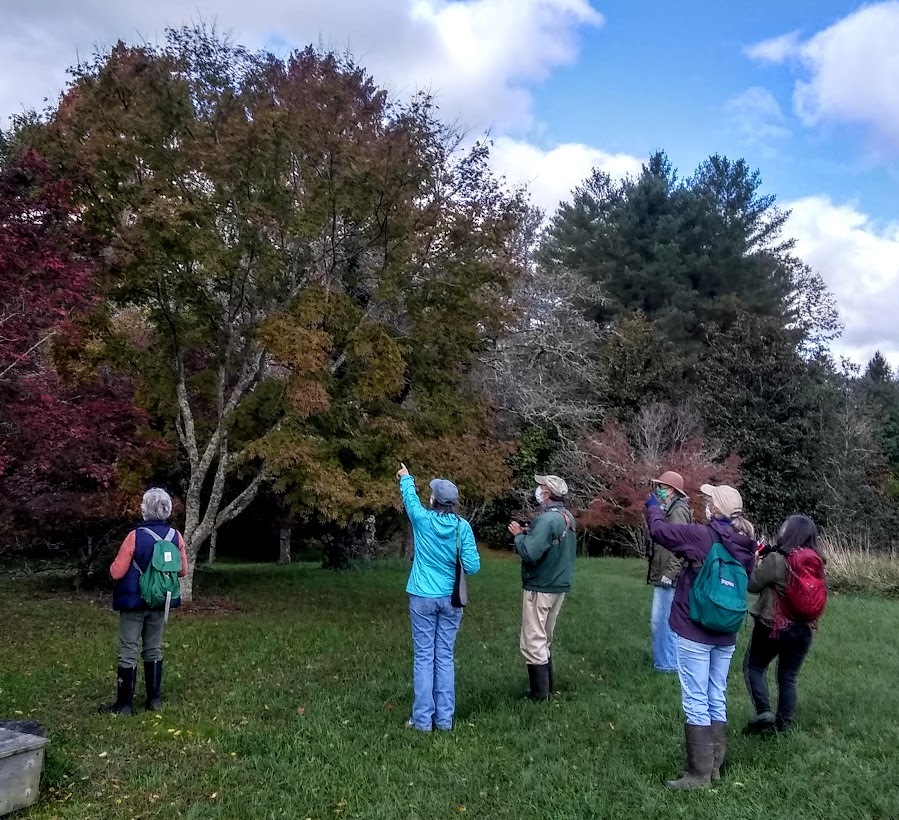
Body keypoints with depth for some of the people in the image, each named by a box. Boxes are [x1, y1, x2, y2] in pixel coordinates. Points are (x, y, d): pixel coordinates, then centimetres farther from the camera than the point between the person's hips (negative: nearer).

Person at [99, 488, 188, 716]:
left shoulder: (135, 536, -18)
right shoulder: (176, 537, -4)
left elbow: (117, 572, -15)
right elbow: (182, 571, 4)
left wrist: (115, 565, 7)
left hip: (133, 603, -4)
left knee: (128, 652, 4)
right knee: (153, 650, 15)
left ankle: (124, 704, 8)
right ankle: (154, 699, 20)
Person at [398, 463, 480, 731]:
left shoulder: (423, 519, -7)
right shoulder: (462, 526, -6)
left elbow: (410, 498, 15)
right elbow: (473, 566, -6)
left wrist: (406, 479, 34)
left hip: (423, 598, -1)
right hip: (450, 599, 2)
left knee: (424, 657, 3)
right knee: (445, 657, 9)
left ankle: (423, 719, 6)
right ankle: (444, 718, 13)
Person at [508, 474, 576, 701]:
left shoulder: (547, 519, -22)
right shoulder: (568, 517, 7)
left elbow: (530, 553, -27)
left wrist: (519, 535, -10)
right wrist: (529, 534, 7)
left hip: (540, 588, -9)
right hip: (560, 586, 9)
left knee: (533, 641, 0)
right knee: (544, 639, 20)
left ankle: (539, 693, 4)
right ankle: (548, 686, 27)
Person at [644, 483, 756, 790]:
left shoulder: (702, 536, -18)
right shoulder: (745, 546, 2)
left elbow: (658, 530, -10)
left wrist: (654, 507, 11)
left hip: (695, 633, -7)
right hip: (725, 635, 7)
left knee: (696, 703, 0)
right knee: (717, 701, 15)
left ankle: (699, 774, 4)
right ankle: (714, 767, 24)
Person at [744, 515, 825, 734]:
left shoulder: (776, 559, -19)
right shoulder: (816, 561, -2)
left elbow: (753, 584, -10)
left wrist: (756, 559, 2)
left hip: (772, 625, -5)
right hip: (803, 629, 5)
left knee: (753, 667, 12)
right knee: (789, 677, 15)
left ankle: (764, 712, -2)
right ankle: (783, 724, 19)